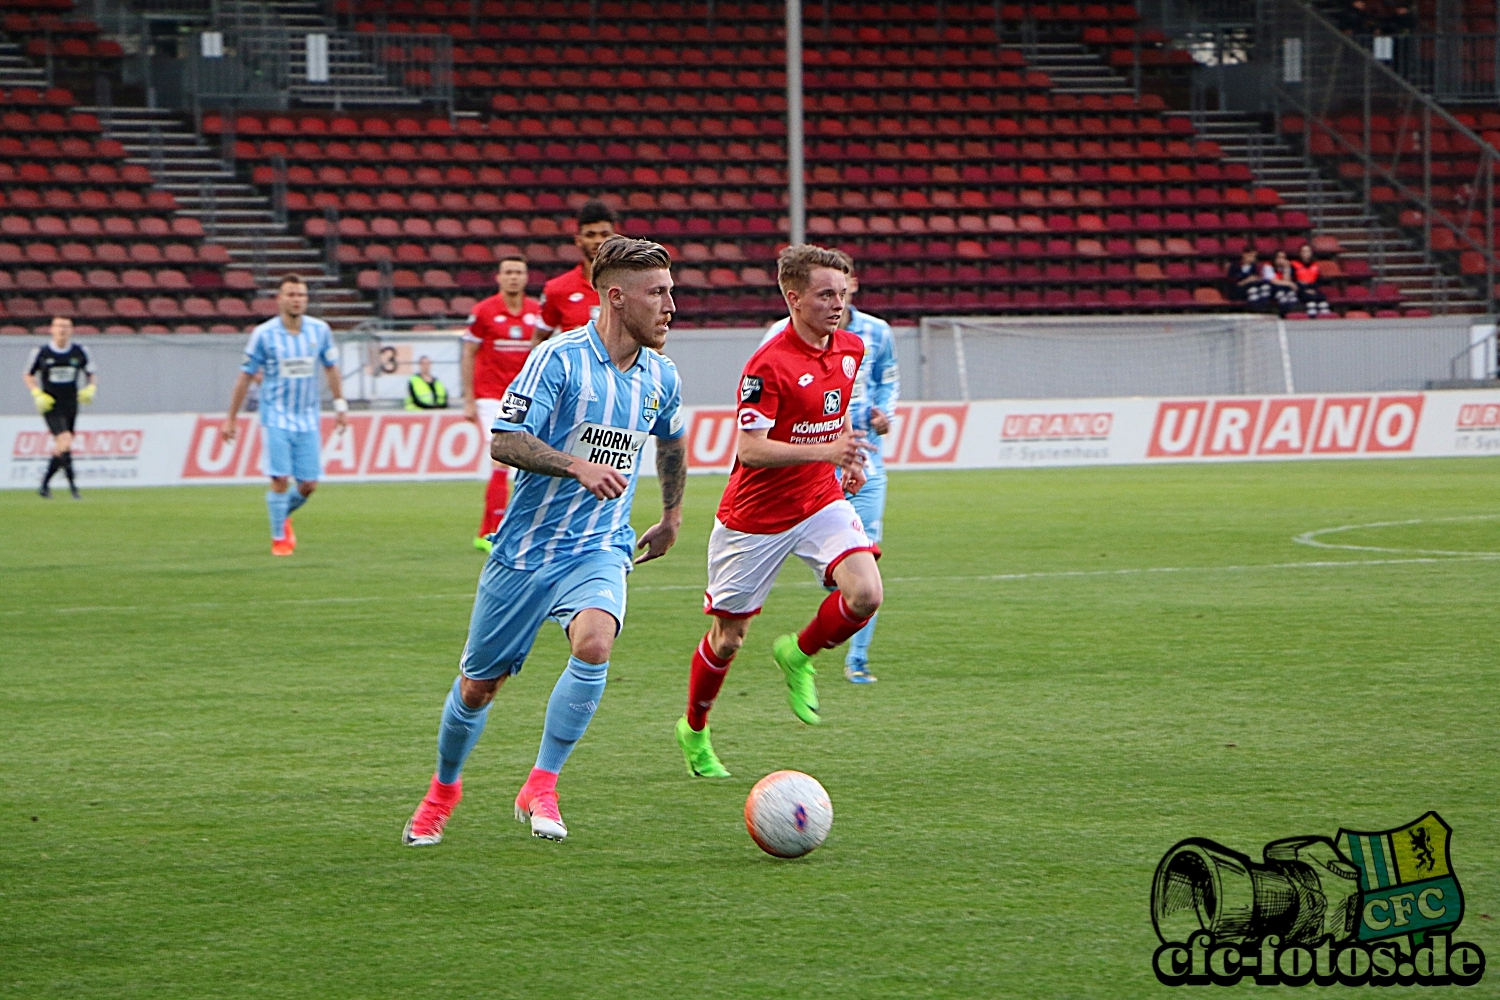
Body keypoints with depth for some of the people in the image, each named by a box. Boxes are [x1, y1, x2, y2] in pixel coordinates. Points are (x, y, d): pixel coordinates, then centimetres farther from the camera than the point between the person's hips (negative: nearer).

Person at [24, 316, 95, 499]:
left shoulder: (79, 352, 2)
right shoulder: (41, 353, -3)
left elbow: (90, 375, 15)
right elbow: (28, 376, 9)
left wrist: (90, 389, -6)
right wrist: (37, 394, -7)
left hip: (71, 407, 4)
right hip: (50, 407, -4)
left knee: (60, 449, 10)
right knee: (65, 441, -21)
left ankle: (45, 485, 27)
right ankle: (72, 486, -18)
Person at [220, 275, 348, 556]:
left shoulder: (320, 330, 1)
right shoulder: (264, 334, -8)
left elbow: (331, 369, 15)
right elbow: (245, 377, -1)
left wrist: (340, 405, 11)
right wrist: (231, 418, 0)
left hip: (308, 419, 3)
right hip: (277, 417, -3)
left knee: (308, 484, 2)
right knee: (280, 478, -12)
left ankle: (284, 515, 32)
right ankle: (278, 538, 5)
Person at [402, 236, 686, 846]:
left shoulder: (660, 377, 4)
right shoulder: (559, 359, -14)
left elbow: (671, 442, 27)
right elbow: (504, 442, -18)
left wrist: (672, 516, 32)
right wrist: (577, 465, -30)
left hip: (599, 550, 3)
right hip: (525, 548, -3)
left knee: (594, 643, -28)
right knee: (479, 683, 8)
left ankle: (540, 789, -16)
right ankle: (443, 789, 37)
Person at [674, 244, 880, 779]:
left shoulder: (851, 349, 1)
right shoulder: (769, 365, -22)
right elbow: (749, 449, -25)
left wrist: (850, 459, 10)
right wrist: (825, 452, -34)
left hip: (821, 502, 5)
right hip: (754, 515, -5)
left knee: (865, 595, -20)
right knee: (728, 638, 5)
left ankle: (798, 654, 9)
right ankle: (694, 730, 31)